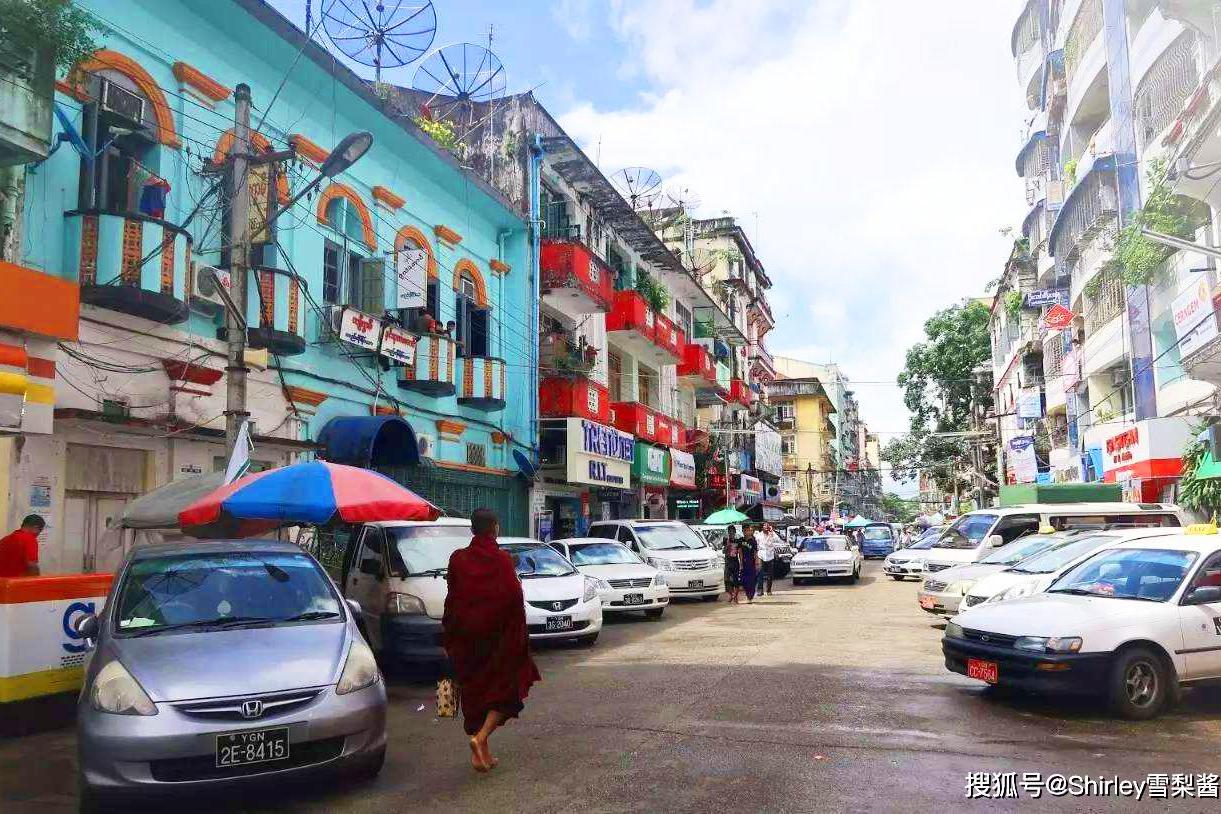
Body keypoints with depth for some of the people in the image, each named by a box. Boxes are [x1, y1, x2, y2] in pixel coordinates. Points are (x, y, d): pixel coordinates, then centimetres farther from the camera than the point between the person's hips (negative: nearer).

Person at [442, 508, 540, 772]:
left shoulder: (458, 559, -1)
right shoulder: (502, 559, -10)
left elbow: (451, 599, 2)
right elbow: (515, 597, -13)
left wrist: (448, 636, 10)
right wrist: (519, 636, -2)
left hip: (466, 636, 4)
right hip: (498, 635, -3)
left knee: (473, 691, 14)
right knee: (504, 689, 9)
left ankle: (480, 754, 18)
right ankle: (481, 737, -12)